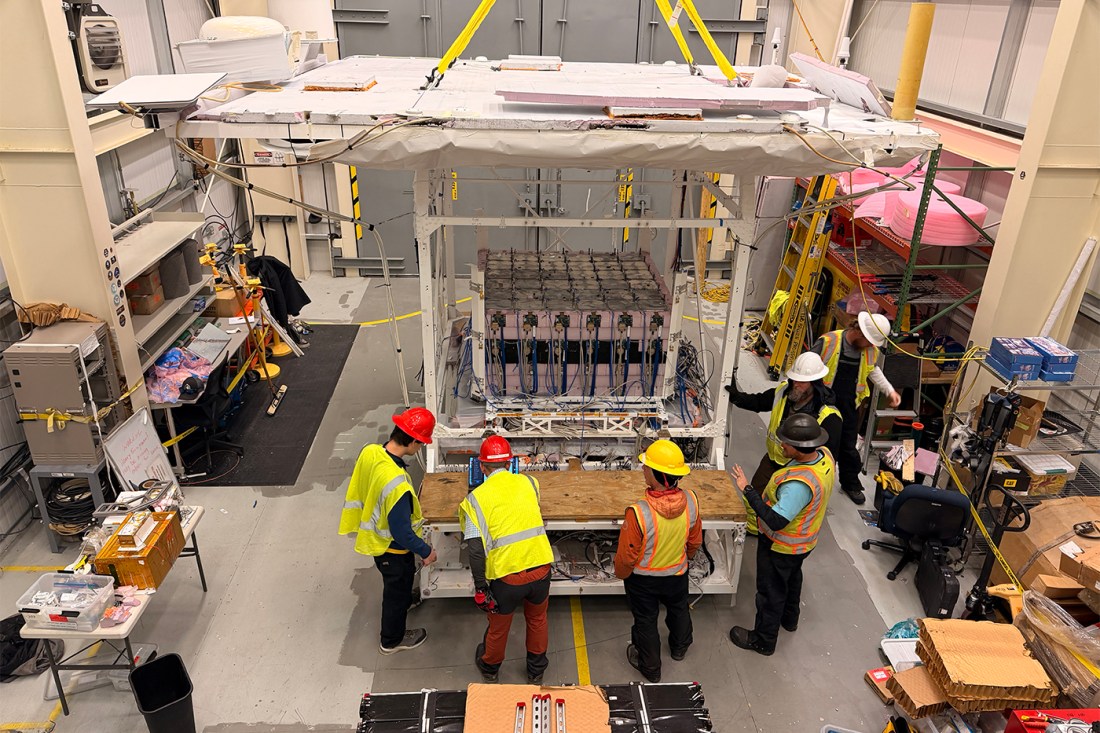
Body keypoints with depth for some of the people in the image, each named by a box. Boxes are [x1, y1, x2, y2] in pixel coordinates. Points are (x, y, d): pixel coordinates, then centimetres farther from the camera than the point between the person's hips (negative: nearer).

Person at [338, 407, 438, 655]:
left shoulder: (369, 452, -19)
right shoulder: (397, 485, -42)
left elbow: (361, 490, 1)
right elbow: (402, 533, -30)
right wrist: (426, 551, -13)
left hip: (374, 535, 7)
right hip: (392, 548, -7)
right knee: (397, 590, 21)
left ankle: (405, 601, 64)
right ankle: (392, 640, 45)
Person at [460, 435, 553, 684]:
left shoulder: (476, 498, -9)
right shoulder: (528, 482, 1)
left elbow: (476, 549, -15)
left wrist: (480, 588, -5)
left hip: (507, 577, -2)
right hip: (540, 569, 2)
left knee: (498, 626, 25)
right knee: (537, 620, 29)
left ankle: (489, 668, 51)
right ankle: (536, 671, 48)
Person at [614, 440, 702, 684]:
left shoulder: (638, 513, -40)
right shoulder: (690, 501, -25)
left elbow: (627, 555, -24)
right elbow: (695, 540, -5)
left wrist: (621, 573, -2)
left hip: (643, 579, -4)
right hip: (677, 573, 4)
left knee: (646, 621, 22)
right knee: (678, 609, 32)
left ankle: (650, 668, 44)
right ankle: (680, 647, 60)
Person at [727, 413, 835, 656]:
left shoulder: (799, 484, -43)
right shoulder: (824, 455, -15)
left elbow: (776, 522, -42)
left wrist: (748, 490, -40)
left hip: (781, 546, -9)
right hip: (804, 540, 9)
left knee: (771, 591, 14)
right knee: (792, 578, 33)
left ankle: (763, 641, 36)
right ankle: (789, 618, 59)